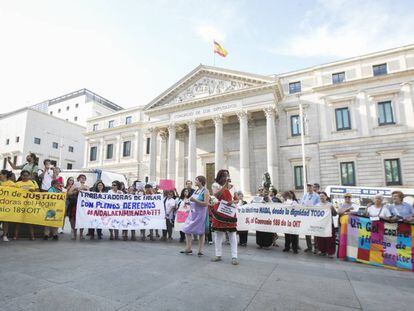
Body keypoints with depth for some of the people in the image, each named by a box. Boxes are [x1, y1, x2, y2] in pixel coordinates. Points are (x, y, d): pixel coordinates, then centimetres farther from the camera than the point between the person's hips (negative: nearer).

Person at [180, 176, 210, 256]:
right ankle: (188, 248, 16)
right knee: (187, 229, 6)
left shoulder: (205, 191, -10)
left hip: (200, 213, -7)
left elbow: (206, 203, -20)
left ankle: (201, 250, 14)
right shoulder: (196, 191, 12)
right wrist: (190, 202, 7)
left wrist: (195, 200, -23)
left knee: (201, 232, 2)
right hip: (193, 213, 7)